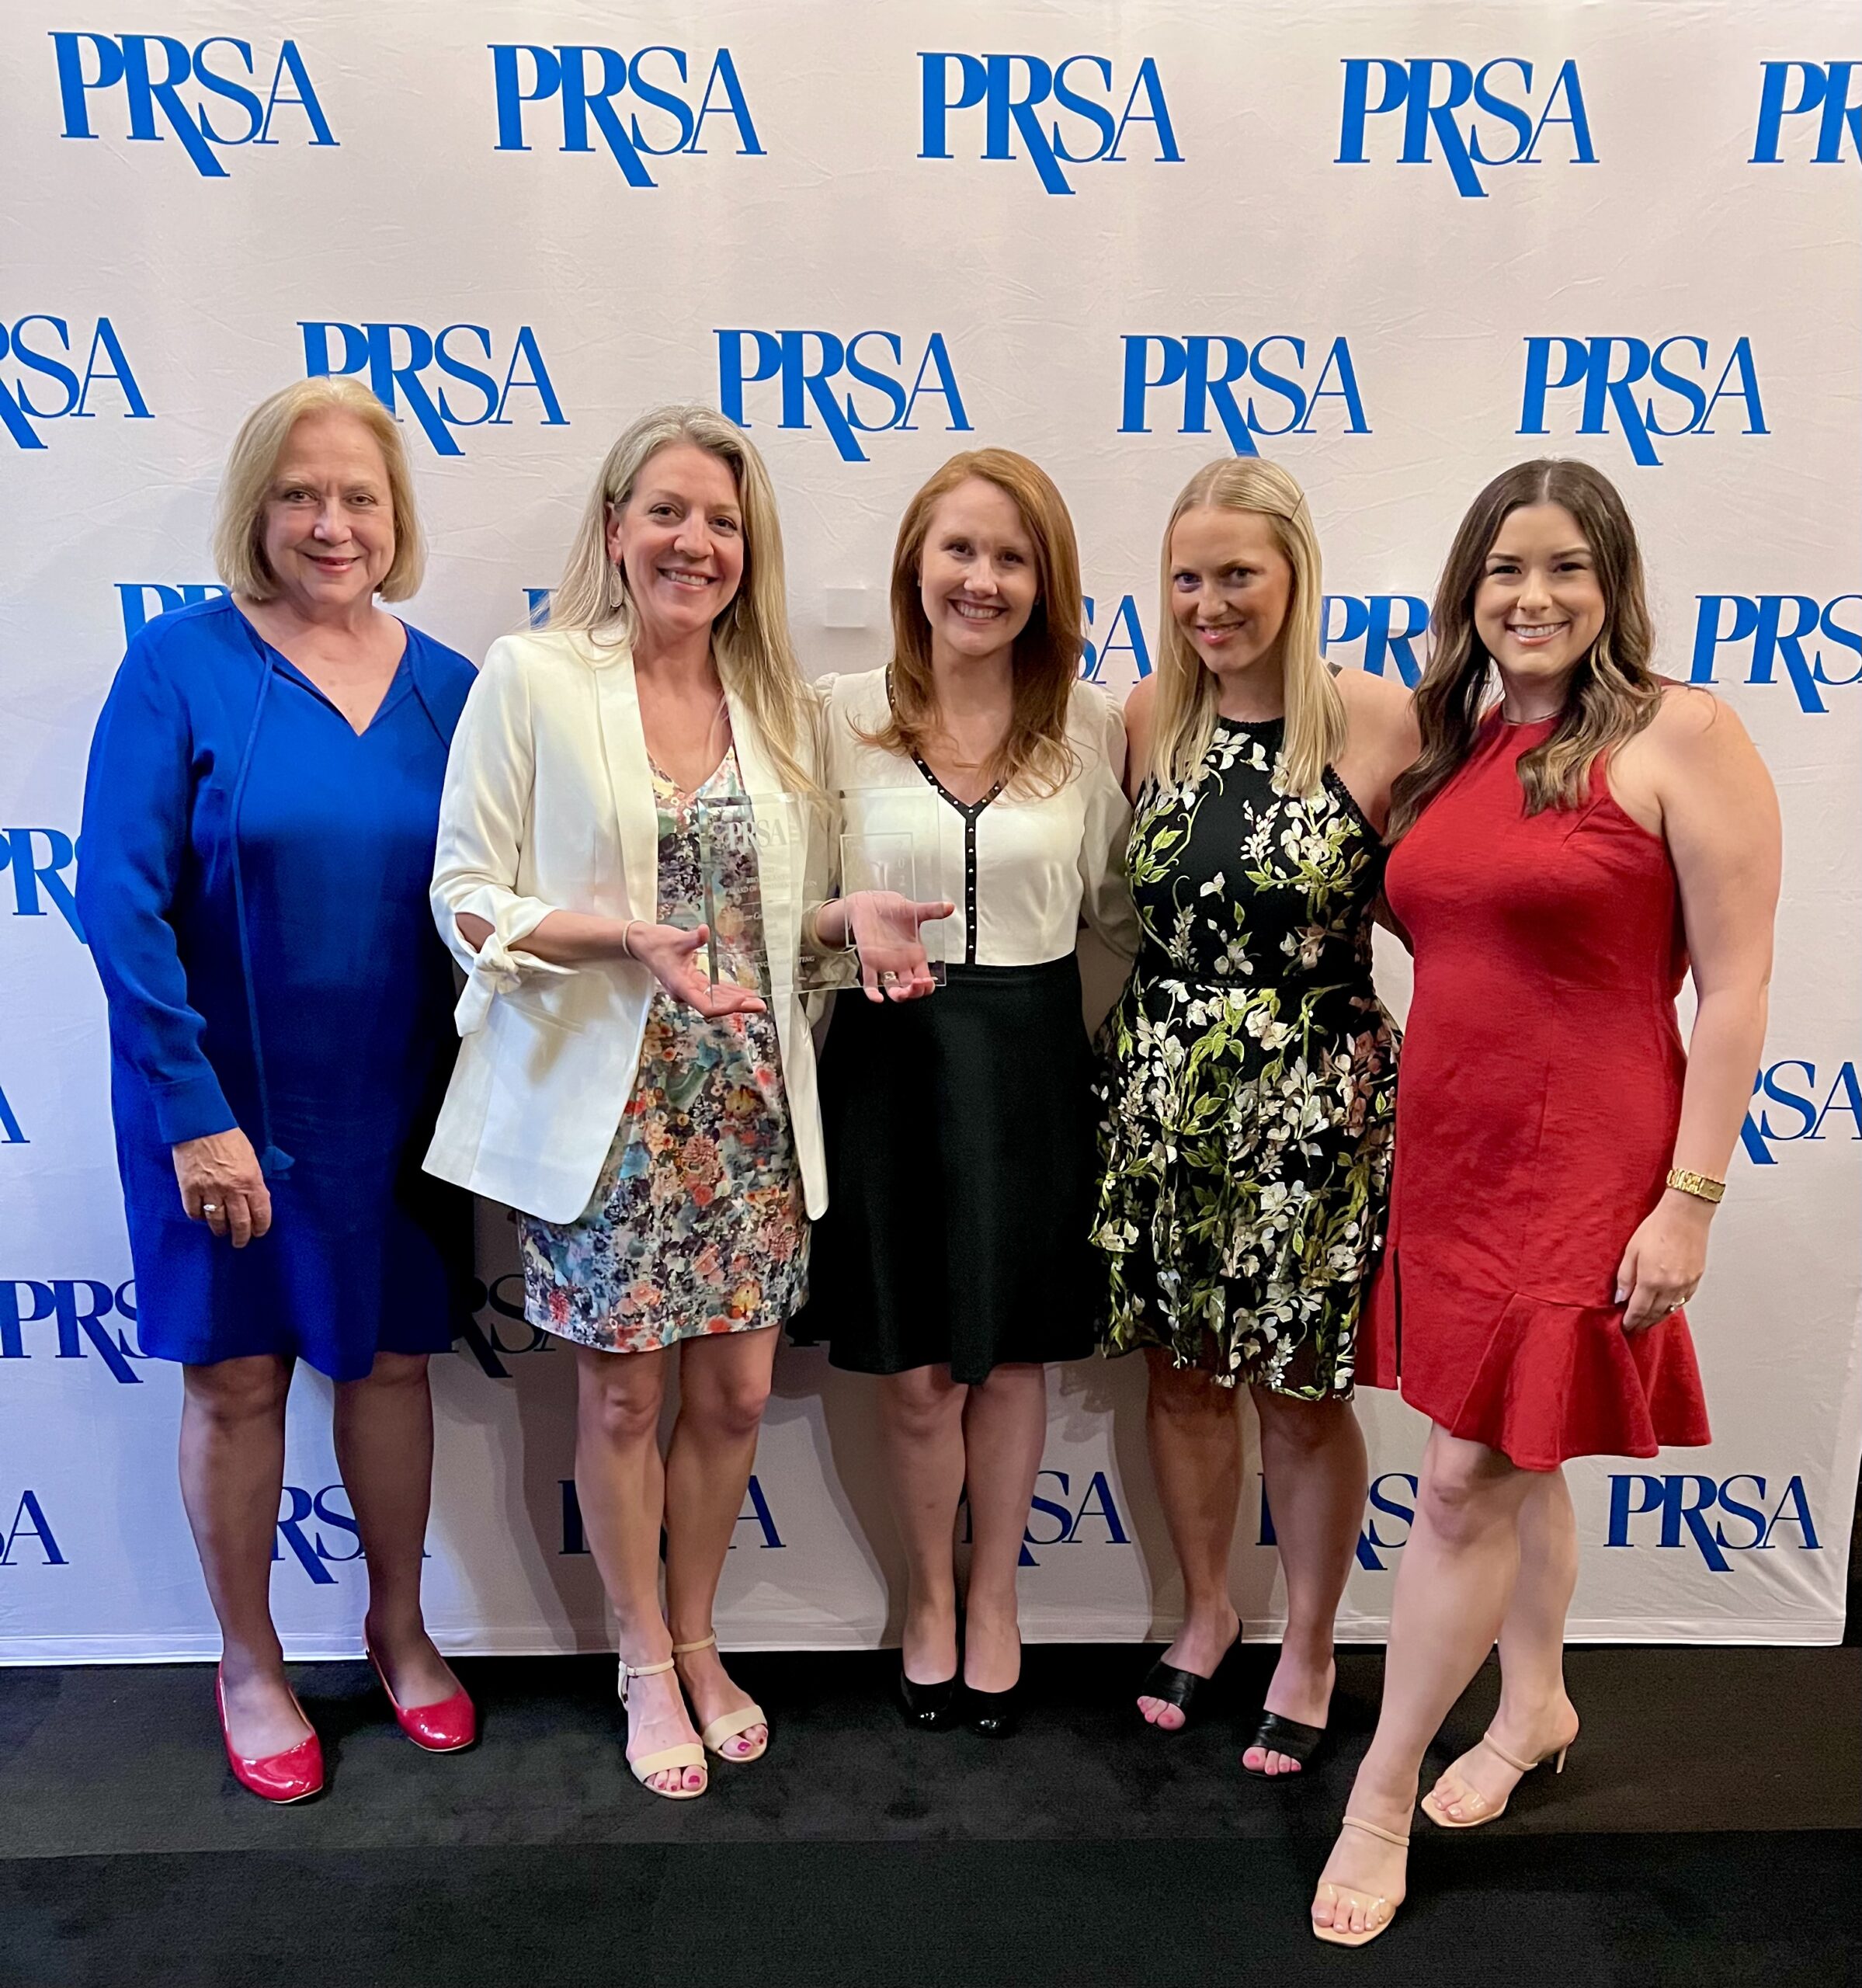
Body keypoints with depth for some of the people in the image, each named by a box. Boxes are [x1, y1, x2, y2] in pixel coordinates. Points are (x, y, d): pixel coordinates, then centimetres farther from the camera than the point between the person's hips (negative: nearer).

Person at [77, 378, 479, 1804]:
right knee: (236, 1376, 12)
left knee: (391, 1357, 15)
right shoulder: (180, 667, -10)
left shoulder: (448, 688, -1)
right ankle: (249, 1660, 36)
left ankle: (400, 1623, 40)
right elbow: (122, 900, -14)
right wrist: (196, 1112, -18)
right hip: (225, 1103, -2)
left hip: (397, 1104, 3)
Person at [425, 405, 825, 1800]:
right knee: (625, 1394, 10)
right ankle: (647, 1661, 33)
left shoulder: (777, 704, 7)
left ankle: (698, 1639, 37)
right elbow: (467, 898, -7)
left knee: (736, 1389, 12)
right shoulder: (533, 678, -6)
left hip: (746, 1102, 4)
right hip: (604, 1101, -4)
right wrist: (624, 931, -21)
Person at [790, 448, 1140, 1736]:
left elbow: (1118, 909, 5)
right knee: (916, 1372, 11)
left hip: (1031, 1058, 1)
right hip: (889, 1056, 0)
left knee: (1011, 1355, 14)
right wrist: (848, 922, -18)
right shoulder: (843, 715, -2)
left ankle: (994, 1597, 38)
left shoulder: (1093, 727, 0)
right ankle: (931, 1597, 38)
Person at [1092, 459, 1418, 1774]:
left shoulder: (1378, 719, -10)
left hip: (1315, 1105, -4)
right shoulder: (1148, 718, 3)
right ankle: (1205, 1613, 40)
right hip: (1163, 1088, 4)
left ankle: (1309, 1653, 33)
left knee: (1303, 1389, 8)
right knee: (1183, 1368, 15)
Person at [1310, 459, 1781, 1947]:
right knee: (1519, 1461, 20)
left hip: (1580, 1169, -6)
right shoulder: (1462, 744, 10)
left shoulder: (1679, 732, -9)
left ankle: (1378, 1807, 15)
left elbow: (1736, 981, -12)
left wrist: (1690, 1198, -15)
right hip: (1449, 1153, 6)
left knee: (1469, 1479, -1)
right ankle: (1537, 1707, 41)